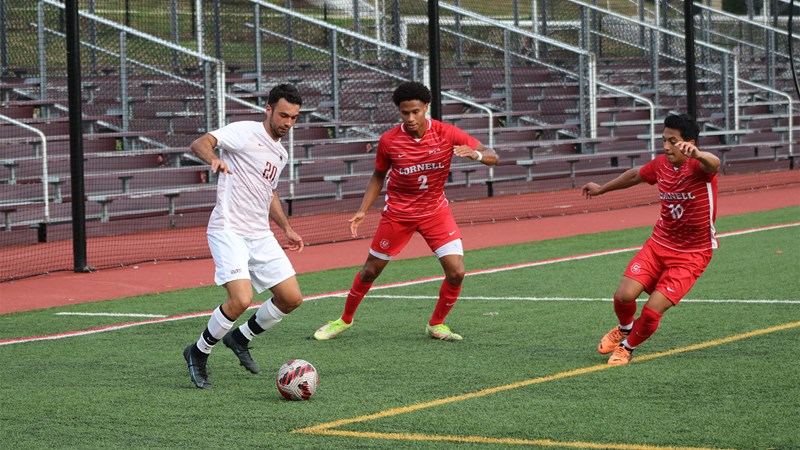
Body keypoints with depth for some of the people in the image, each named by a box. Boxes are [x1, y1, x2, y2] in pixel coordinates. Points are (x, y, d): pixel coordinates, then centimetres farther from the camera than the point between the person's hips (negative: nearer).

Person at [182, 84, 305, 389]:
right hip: (228, 232, -8)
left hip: (260, 235, 8)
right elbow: (199, 143, -20)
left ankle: (240, 338, 24)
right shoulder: (245, 132, -7)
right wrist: (214, 159, -41)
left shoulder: (281, 154, 18)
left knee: (291, 298, 2)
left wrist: (286, 228, 29)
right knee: (241, 299, -23)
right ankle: (199, 353, 0)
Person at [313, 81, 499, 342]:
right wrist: (362, 211, -7)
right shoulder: (389, 141, -15)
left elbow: (493, 157, -13)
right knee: (370, 271, 6)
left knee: (456, 272, -12)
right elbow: (378, 176, 3)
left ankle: (436, 325, 11)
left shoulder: (447, 134, -16)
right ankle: (345, 320, 29)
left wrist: (475, 154, -36)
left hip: (435, 211, 1)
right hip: (398, 214, -1)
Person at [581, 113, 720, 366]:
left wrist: (697, 154, -71)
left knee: (652, 312, -14)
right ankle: (624, 329, 24)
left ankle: (627, 347, 18)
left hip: (692, 255, -5)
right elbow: (635, 176, 22)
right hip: (659, 243, 5)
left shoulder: (698, 167, -20)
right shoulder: (661, 164, -1)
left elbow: (714, 164, -47)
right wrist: (602, 189, 36)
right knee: (624, 295, -12)